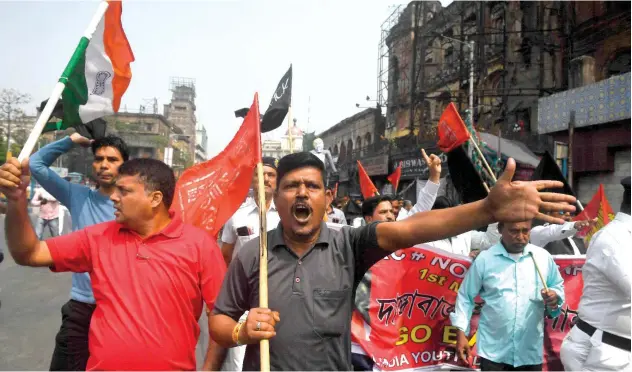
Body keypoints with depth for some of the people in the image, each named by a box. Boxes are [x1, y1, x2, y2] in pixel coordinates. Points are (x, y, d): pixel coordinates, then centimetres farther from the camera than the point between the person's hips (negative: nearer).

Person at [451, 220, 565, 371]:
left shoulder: (543, 257, 1)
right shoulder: (484, 259, -4)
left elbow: (558, 286, 14)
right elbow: (466, 297, 1)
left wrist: (554, 296, -10)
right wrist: (461, 332, -5)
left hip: (530, 351, 3)